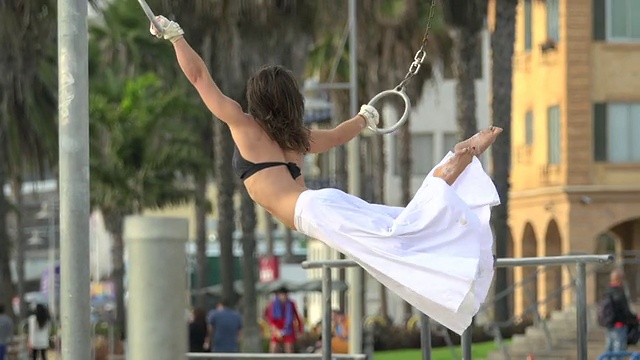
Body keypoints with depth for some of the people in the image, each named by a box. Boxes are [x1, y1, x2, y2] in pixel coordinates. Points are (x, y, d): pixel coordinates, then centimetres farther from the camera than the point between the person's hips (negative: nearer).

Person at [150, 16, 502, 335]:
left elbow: (199, 76, 11)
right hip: (335, 204, 7)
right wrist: (364, 119, 68)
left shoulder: (243, 126, 10)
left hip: (314, 210, -7)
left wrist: (175, 37, 22)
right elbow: (337, 135, 48)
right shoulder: (298, 137, 28)